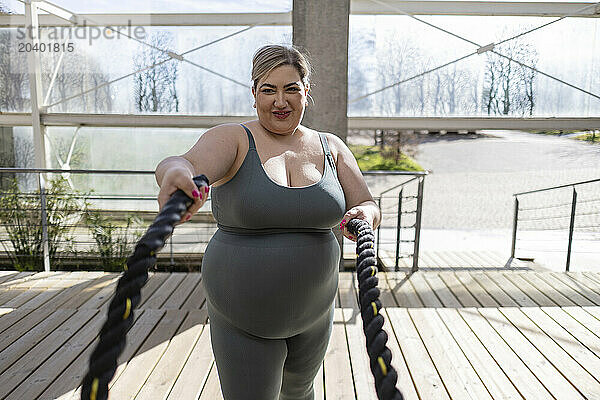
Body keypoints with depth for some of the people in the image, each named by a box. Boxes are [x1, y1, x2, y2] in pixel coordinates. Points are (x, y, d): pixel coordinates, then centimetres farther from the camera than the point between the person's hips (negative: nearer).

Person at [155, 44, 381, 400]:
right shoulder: (233, 140, -11)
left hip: (313, 313, 4)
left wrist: (364, 216, -24)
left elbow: (370, 208, 0)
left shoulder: (331, 148, 1)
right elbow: (187, 165, -31)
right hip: (243, 319, -4)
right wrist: (175, 173, -55)